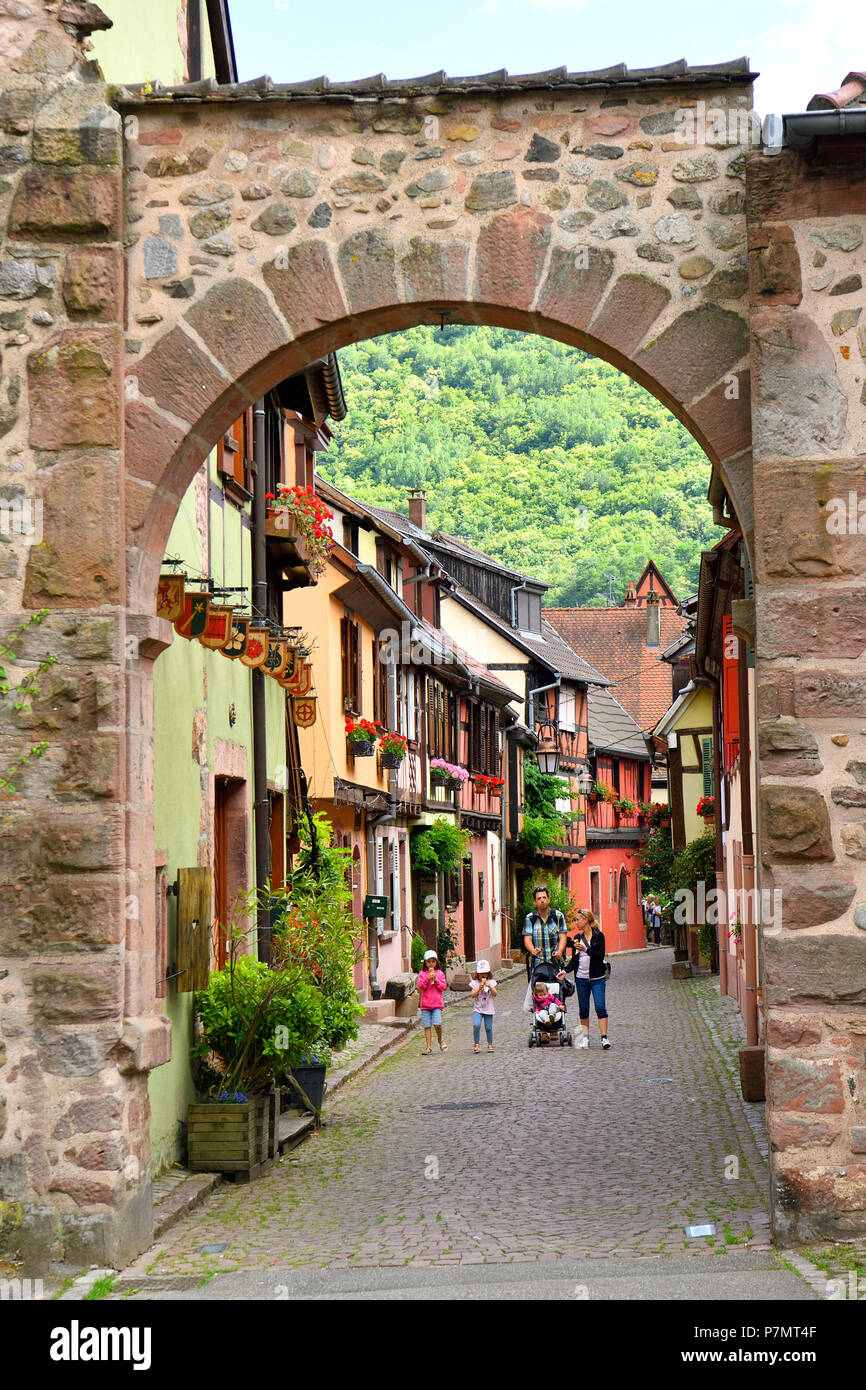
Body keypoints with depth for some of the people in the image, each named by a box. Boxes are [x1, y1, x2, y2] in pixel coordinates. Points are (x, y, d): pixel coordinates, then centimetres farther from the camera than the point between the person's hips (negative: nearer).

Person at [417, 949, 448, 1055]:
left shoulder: (440, 973, 7)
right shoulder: (422, 974, 7)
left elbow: (444, 987, 2)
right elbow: (421, 986, -4)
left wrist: (435, 980, -10)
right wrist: (428, 978, -15)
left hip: (437, 1004, -1)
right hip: (425, 1004, 1)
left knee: (437, 1024, -15)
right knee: (427, 1026, 1)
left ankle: (440, 1040, 11)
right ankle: (428, 1047, 7)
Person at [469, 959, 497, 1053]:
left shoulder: (491, 982, 3)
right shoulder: (474, 983, 1)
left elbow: (495, 994, -5)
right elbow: (473, 995, -9)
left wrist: (490, 987, -20)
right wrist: (479, 988, -20)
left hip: (488, 1009, 1)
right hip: (478, 1009, -1)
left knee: (488, 1027, 3)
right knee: (476, 1025, -20)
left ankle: (490, 1044, 23)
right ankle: (477, 1044, -5)